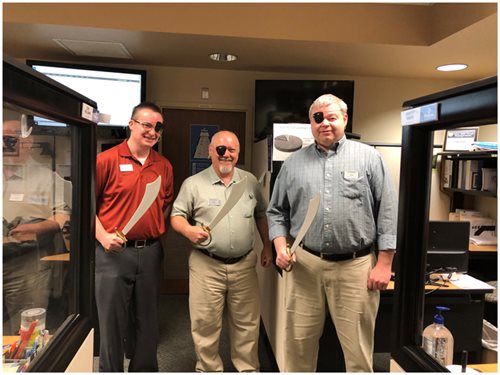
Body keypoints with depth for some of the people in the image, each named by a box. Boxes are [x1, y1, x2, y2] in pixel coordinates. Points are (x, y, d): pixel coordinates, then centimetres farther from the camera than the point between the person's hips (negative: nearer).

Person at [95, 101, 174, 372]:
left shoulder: (164, 166, 7)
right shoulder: (107, 160, -6)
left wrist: (160, 233, 4)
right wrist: (102, 236, -15)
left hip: (150, 252, 4)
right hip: (114, 252, -4)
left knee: (148, 321, 17)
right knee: (112, 322, 9)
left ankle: (145, 369, 36)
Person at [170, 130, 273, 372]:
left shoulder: (250, 181, 7)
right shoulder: (193, 184, -2)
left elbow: (261, 215, 15)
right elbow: (176, 216, 0)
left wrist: (267, 247, 11)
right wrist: (189, 230, -21)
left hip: (244, 264, 3)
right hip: (206, 265, -2)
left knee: (247, 322, 14)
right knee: (205, 324, 8)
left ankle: (248, 368, 34)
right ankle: (209, 369, 30)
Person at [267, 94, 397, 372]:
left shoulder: (369, 158, 2)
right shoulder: (294, 163, 9)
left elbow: (387, 213, 0)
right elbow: (277, 212, 12)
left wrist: (384, 264, -3)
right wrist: (281, 247, -3)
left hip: (355, 266, -2)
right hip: (304, 264, 2)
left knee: (358, 346, 10)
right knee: (299, 339, 13)